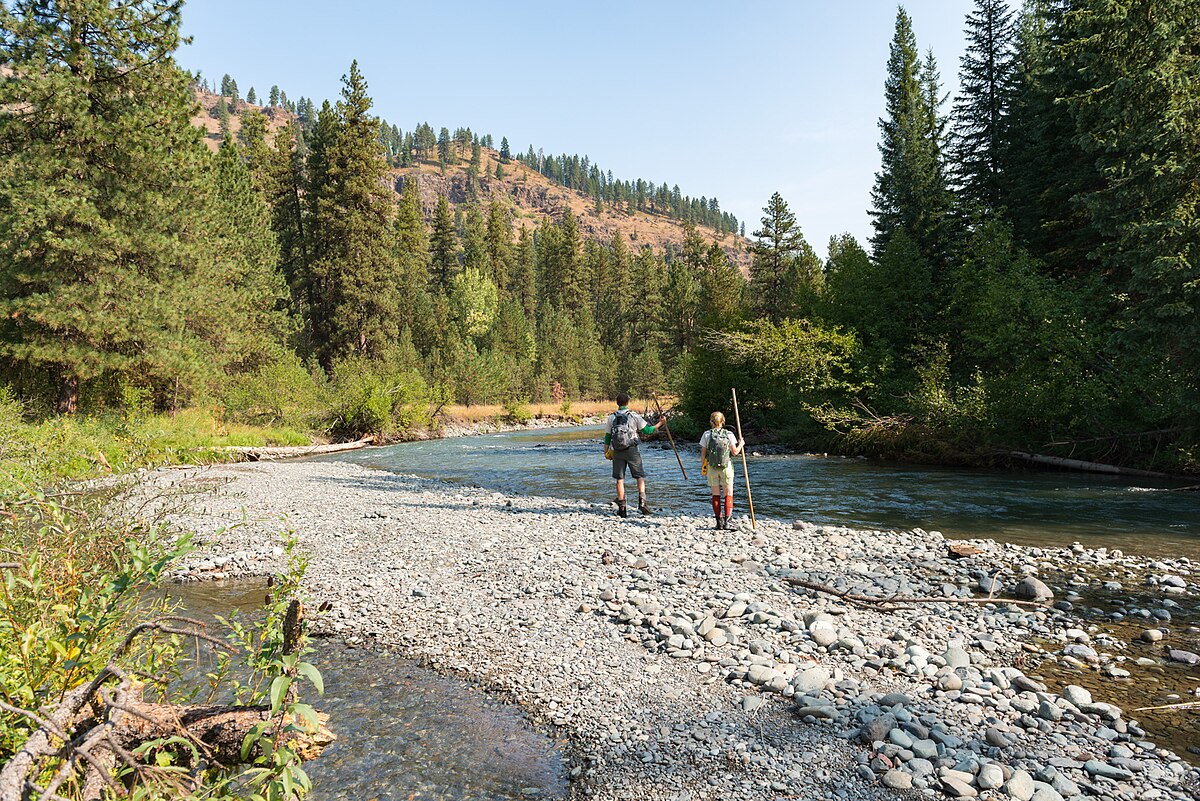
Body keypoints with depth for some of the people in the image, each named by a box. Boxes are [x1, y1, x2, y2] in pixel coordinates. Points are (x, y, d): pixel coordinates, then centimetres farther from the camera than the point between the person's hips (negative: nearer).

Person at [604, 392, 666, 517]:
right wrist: (660, 423, 16)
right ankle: (641, 502, -8)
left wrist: (606, 452, 18)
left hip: (617, 451, 2)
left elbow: (607, 437, 8)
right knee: (640, 476, 8)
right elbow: (647, 430, 4)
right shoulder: (634, 416, -2)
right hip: (632, 450, -2)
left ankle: (621, 507, 8)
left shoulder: (611, 418, 5)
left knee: (620, 479, 7)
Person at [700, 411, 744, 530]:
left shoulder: (707, 434, -2)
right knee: (728, 494, 6)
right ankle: (727, 521, -2)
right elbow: (735, 452, -4)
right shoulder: (729, 434, -4)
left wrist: (703, 466, 13)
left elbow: (703, 453, 0)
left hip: (712, 468, 1)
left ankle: (719, 521, 8)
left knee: (716, 495, 8)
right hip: (726, 467, -1)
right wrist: (741, 444, 15)